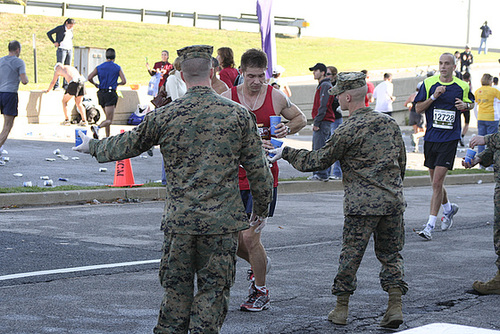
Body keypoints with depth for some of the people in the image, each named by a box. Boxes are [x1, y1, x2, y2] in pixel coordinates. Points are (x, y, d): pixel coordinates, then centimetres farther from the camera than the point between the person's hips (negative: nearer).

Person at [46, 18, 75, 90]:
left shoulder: (71, 30, 13)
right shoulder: (60, 28, -4)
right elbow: (49, 33, -2)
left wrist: (71, 46, 13)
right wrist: (54, 42, -6)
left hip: (70, 50, 6)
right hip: (62, 49, -6)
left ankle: (65, 85, 11)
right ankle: (56, 85, -10)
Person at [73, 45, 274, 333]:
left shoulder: (165, 116, -2)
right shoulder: (238, 114, -2)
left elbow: (126, 145, 12)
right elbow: (258, 168, 2)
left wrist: (93, 147, 31)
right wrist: (262, 210, 16)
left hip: (180, 220, 1)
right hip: (222, 222, -1)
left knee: (176, 291, 12)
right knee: (213, 292, 6)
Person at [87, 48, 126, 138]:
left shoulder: (99, 67, 6)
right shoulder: (117, 68, -1)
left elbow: (89, 78, -5)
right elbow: (124, 81, -7)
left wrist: (95, 84, 13)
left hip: (101, 94, 5)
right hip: (111, 94, -5)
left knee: (108, 118, 19)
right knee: (109, 120, -9)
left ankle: (107, 137, 15)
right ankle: (97, 127, -37)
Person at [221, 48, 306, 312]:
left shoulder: (277, 98, 0)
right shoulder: (227, 99, -2)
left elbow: (301, 118, 17)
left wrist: (287, 129, -5)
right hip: (235, 176, 2)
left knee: (250, 237, -8)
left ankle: (261, 292, 12)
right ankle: (259, 263, 40)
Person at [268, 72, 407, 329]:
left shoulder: (347, 131, -10)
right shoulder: (389, 123, 8)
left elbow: (316, 161, -2)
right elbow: (402, 162, 16)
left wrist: (286, 152, 10)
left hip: (362, 204, -5)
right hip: (393, 201, 5)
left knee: (350, 255, 6)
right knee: (391, 254, 11)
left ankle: (341, 308, 14)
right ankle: (395, 306, 2)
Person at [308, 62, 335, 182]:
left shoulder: (325, 86, -12)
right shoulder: (322, 85, 21)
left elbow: (323, 106, -18)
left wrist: (317, 122, -19)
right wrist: (315, 122, 20)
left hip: (323, 122, -11)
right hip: (325, 122, 11)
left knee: (320, 149, -11)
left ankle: (322, 175, -10)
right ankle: (325, 174, 14)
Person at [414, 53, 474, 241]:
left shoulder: (462, 86, 1)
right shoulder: (428, 83, 2)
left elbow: (471, 103, 20)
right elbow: (418, 109, 0)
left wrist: (465, 105, -4)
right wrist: (433, 97, -15)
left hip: (449, 140, -3)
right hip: (430, 138, 3)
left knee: (437, 183, -10)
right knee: (435, 182, 14)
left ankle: (430, 226, -8)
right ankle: (448, 209, 43)